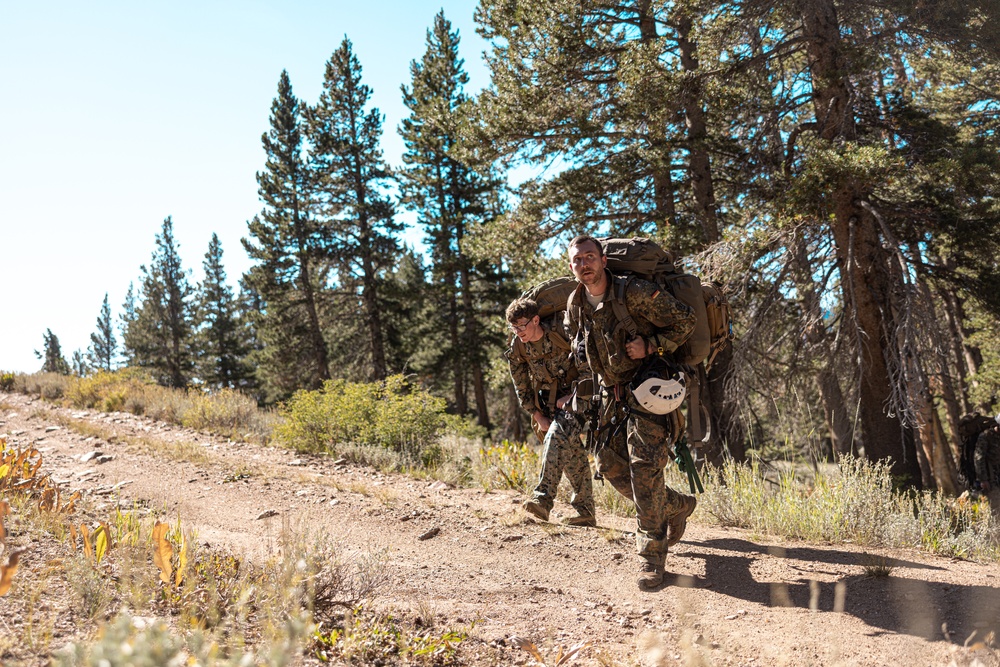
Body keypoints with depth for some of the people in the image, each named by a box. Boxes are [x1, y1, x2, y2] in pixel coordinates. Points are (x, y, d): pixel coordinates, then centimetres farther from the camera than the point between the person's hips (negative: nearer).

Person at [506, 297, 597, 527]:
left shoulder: (563, 334, -19)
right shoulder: (516, 349, -6)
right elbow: (522, 388, 4)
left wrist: (571, 396, -15)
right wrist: (538, 417, -2)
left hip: (576, 396, -5)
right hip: (548, 403, 5)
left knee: (558, 435, -30)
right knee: (571, 453, 5)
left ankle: (543, 498, -32)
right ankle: (585, 512, 13)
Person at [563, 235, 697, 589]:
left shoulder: (635, 293, -18)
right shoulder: (575, 305, 2)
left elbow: (686, 320, -13)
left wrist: (650, 346, -21)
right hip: (612, 394, 7)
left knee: (645, 466, -14)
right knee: (610, 465, 6)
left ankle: (652, 555, -4)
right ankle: (677, 506, 28)